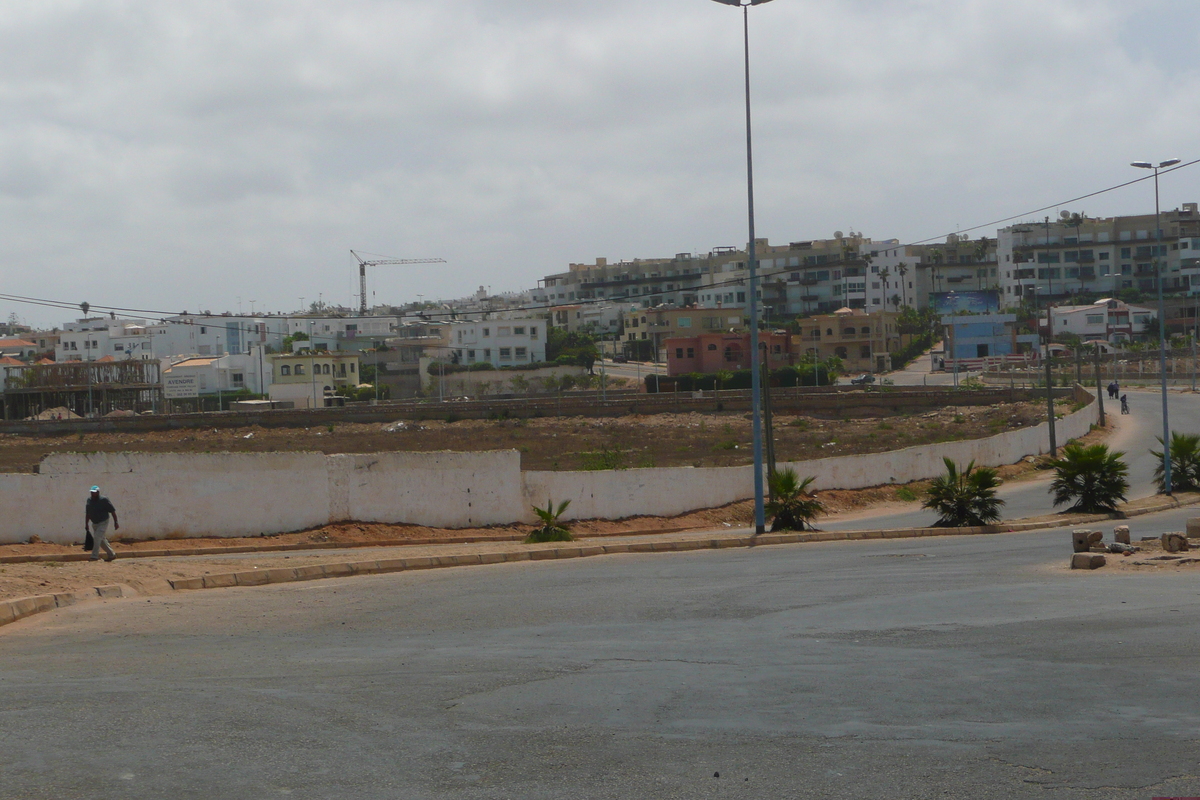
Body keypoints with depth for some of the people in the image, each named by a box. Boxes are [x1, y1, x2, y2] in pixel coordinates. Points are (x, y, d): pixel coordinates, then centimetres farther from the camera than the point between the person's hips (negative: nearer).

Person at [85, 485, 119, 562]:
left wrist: (116, 522, -13)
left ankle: (95, 556, -14)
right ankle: (111, 554, 23)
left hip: (103, 523, -7)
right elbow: (87, 513, 13)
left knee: (97, 538, -16)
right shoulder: (89, 500, 4)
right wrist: (86, 524, 14)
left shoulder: (104, 500, -14)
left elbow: (112, 511, -11)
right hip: (94, 523, 7)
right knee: (101, 540, 11)